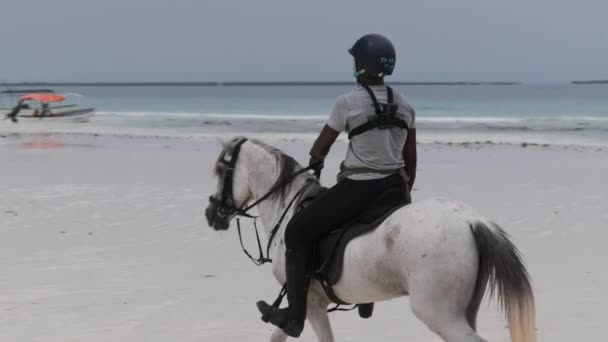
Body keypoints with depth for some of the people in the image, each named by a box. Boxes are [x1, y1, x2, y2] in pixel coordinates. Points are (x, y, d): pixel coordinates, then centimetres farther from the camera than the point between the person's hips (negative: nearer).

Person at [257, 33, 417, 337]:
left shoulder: (347, 103, -12)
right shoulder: (404, 106, 5)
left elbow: (320, 149, 1)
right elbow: (411, 162, 10)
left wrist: (315, 158, 24)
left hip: (358, 188, -6)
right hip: (395, 188, 6)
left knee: (297, 232, 7)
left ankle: (295, 317, 7)